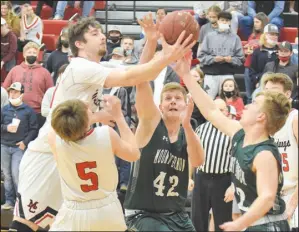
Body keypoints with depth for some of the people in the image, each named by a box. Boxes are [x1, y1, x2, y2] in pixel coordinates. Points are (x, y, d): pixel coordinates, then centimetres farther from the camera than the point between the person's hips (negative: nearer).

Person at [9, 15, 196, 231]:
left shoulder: (95, 69, 11)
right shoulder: (80, 67, -18)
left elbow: (136, 72, 4)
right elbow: (129, 78, -28)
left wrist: (151, 39, -8)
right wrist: (167, 58, -36)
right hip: (46, 157, -10)